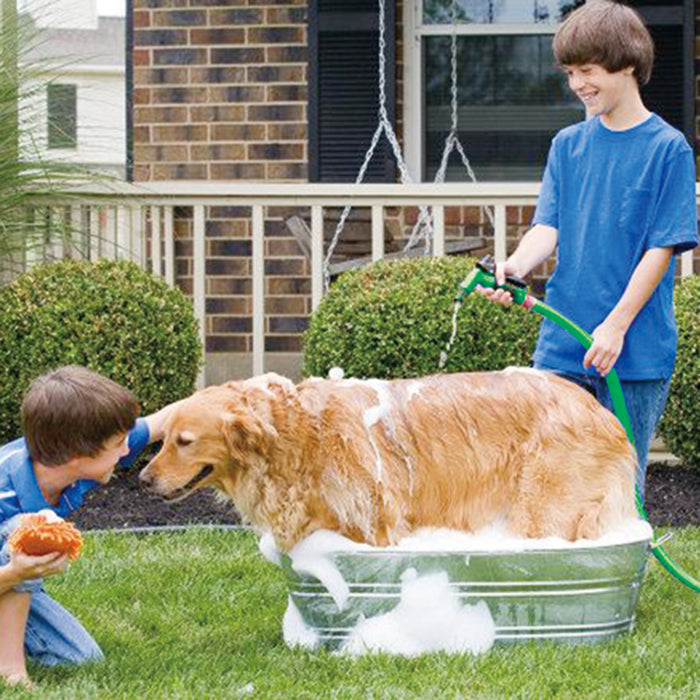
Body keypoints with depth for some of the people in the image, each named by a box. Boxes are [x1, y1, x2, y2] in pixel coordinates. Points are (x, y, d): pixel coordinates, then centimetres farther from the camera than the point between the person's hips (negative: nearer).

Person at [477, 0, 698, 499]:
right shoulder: (568, 145, 10)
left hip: (635, 351, -4)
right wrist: (516, 266, -18)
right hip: (561, 347, 4)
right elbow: (548, 226, 4)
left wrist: (616, 326, -15)